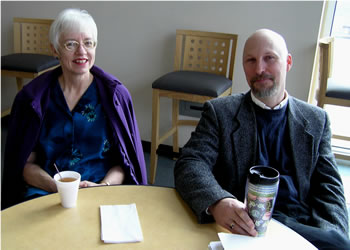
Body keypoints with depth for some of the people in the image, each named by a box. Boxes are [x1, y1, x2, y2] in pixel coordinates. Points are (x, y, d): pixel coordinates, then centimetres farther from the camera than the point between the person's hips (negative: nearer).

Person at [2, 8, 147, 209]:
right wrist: (59, 187, -11)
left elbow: (125, 161, 5)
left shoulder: (116, 94, 4)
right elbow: (26, 164, 6)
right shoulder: (32, 97, 5)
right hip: (44, 191, 0)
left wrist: (103, 186, -13)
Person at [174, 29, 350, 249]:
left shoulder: (317, 120, 12)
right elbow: (189, 165, -6)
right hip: (244, 223, -4)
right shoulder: (220, 112, 5)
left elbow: (329, 187, 9)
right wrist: (216, 203, -27)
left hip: (300, 222, 4)